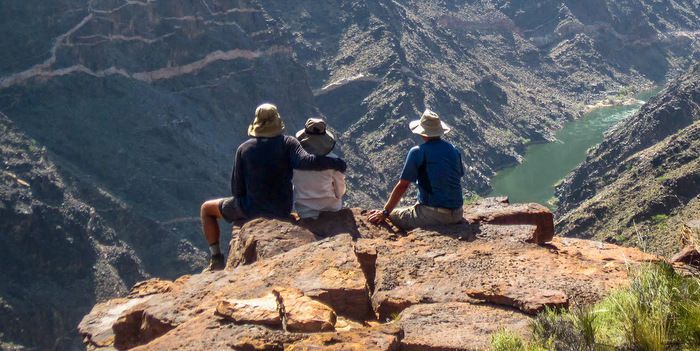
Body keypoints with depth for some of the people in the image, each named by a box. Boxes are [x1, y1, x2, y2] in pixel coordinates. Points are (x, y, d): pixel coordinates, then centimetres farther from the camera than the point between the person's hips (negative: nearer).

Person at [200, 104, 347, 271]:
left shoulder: (244, 149, -10)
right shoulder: (287, 143, -11)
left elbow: (237, 189, -7)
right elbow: (306, 161, -29)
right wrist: (336, 163, -18)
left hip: (252, 209, -2)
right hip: (283, 211, 2)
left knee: (206, 209, 20)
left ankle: (217, 260, 17)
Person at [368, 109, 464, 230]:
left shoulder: (417, 152, -9)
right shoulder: (454, 151, 6)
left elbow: (402, 186, -7)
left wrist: (385, 212, 1)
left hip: (433, 215, -6)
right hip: (457, 214, 6)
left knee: (393, 215, 8)